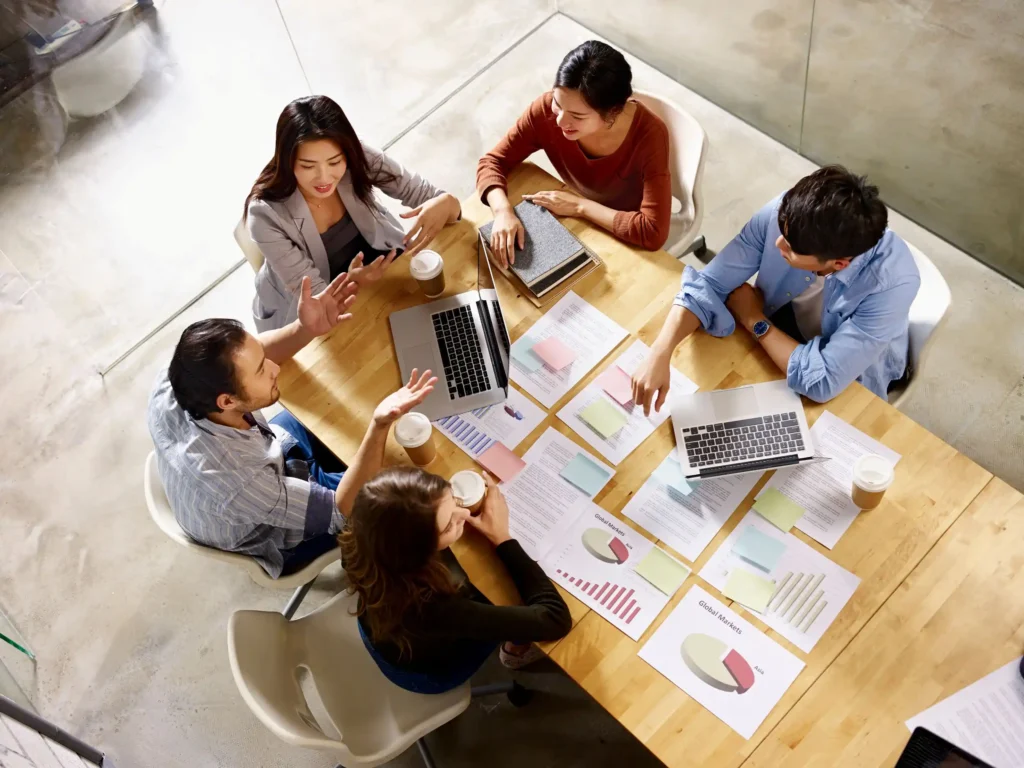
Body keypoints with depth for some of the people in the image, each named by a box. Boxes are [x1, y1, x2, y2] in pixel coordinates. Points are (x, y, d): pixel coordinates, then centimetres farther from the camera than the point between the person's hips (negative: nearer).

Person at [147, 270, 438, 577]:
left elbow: (245, 359, -11)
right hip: (276, 538, -5)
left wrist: (305, 329, -30)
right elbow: (342, 511, -35)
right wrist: (379, 427, -51)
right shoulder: (237, 484, -47)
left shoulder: (170, 386, -31)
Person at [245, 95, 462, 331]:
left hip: (382, 271, 3)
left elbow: (435, 197, -16)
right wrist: (351, 283, -46)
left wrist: (443, 205, -42)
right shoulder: (267, 214, -29)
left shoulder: (359, 159, -21)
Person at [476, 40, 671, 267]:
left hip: (628, 239, -4)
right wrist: (504, 212, -35)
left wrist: (579, 206, -32)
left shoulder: (648, 135, -33)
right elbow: (492, 162, -15)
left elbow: (653, 233, -38)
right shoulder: (548, 109, -24)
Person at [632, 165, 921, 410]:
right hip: (779, 331, 4)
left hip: (847, 387, -4)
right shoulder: (781, 214, -29)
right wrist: (660, 353, -39)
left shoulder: (892, 281, -38)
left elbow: (821, 381, -37)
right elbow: (708, 284, -23)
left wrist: (755, 321, -25)